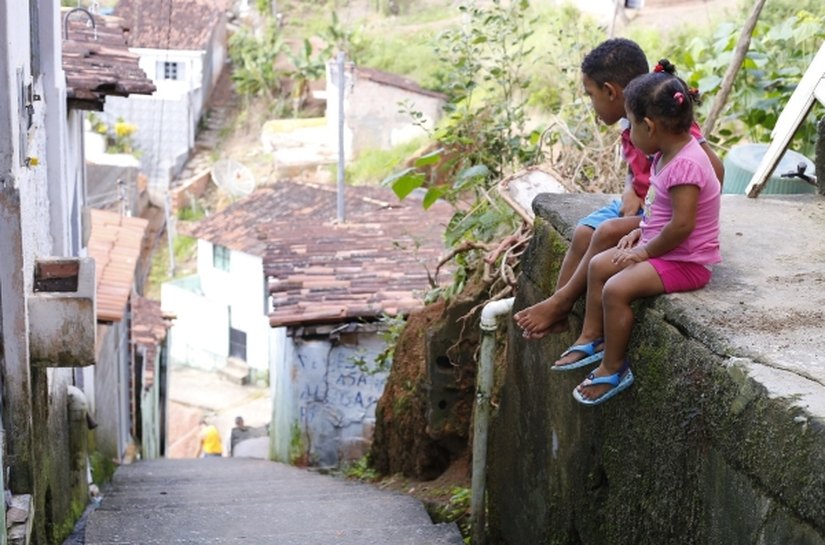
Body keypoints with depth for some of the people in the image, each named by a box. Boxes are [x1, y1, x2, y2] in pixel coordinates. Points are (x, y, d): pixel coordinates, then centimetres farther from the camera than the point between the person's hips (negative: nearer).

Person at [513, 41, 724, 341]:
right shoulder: (630, 124, 3)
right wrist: (630, 192, -4)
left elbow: (714, 169, -26)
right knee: (583, 233, -8)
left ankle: (562, 301, -12)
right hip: (639, 204, 9)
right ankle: (558, 316, -7)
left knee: (608, 232, -26)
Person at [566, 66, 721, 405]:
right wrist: (641, 231, 5)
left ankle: (613, 368, -8)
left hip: (685, 261, -11)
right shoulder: (668, 154, 5)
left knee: (616, 289, -22)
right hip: (660, 248, 11)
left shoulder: (684, 166, -27)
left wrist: (645, 251, -17)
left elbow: (682, 225, -29)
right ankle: (591, 339, 21)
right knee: (599, 265, 12)